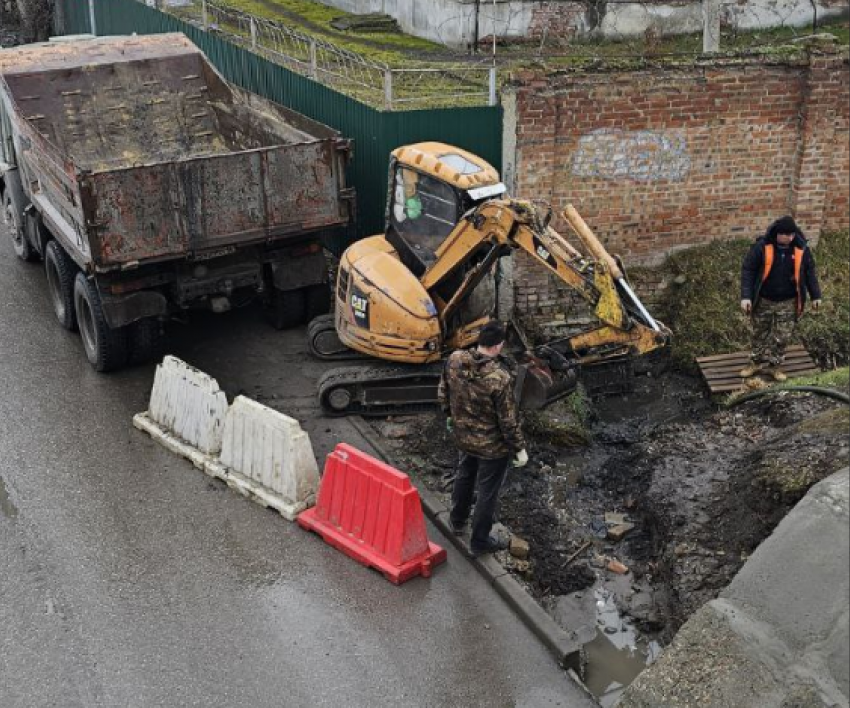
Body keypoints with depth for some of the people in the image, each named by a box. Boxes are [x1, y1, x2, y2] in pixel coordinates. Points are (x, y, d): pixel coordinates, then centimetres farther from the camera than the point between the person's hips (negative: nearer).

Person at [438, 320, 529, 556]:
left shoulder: (455, 359, -16)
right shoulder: (500, 378, -33)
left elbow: (444, 392, 2)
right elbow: (508, 420, -23)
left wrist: (451, 416, 21)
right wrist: (519, 448, -8)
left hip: (462, 435, 6)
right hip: (492, 445, -6)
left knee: (464, 475, 31)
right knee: (488, 491, 14)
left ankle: (458, 520, 53)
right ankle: (480, 541, 31)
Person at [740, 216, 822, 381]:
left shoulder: (801, 249, -9)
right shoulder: (761, 247, -17)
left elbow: (810, 272, 5)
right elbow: (747, 270, -12)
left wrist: (815, 296, 9)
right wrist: (746, 296, -19)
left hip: (788, 302, 1)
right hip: (763, 300, -1)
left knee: (782, 337, 6)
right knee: (760, 334, 14)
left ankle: (774, 365, 24)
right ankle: (757, 362, 32)